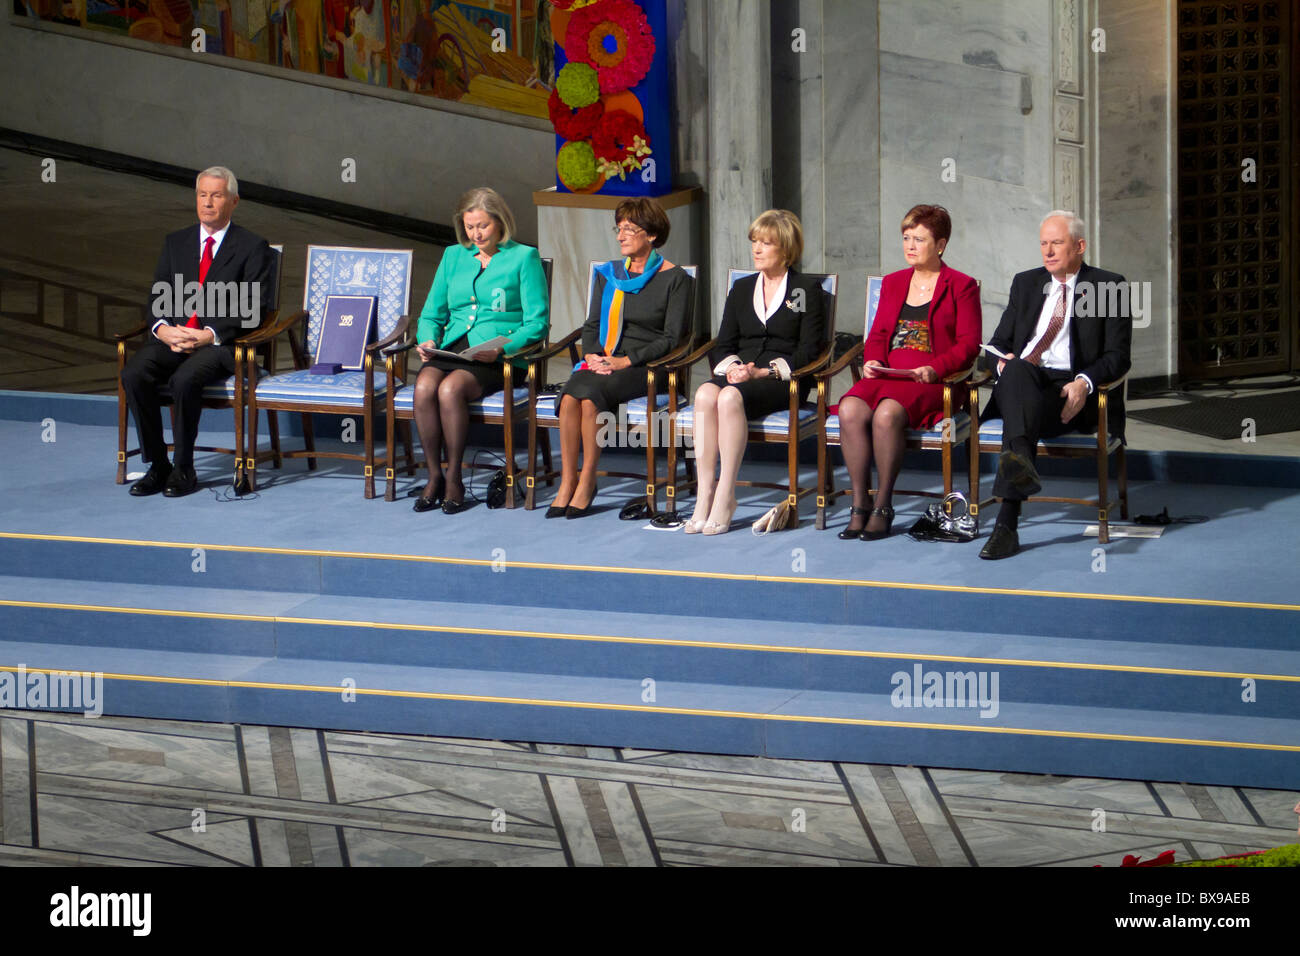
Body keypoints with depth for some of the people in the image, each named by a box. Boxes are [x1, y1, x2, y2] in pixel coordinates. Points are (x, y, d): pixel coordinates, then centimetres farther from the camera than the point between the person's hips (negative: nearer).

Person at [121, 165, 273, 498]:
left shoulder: (252, 247, 5)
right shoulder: (175, 242, 19)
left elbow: (253, 308, -4)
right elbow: (157, 298, 13)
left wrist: (209, 335, -17)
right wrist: (163, 329, -10)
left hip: (220, 344, -4)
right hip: (172, 337, 4)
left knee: (184, 379, -35)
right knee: (133, 374, -25)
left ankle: (184, 470, -19)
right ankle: (157, 465, -15)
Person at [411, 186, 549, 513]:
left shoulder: (524, 257, 5)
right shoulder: (453, 256, 20)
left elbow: (537, 323, -2)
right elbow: (431, 314, 23)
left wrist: (501, 348, -18)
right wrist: (427, 340, 0)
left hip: (500, 359, -4)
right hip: (451, 349, 4)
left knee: (450, 389, -33)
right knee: (424, 387, -29)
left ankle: (454, 479, -20)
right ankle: (434, 476, -18)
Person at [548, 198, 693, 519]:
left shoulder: (674, 279, 1)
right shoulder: (608, 274, 18)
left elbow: (672, 337, -5)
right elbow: (591, 325, 18)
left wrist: (626, 361, -14)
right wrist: (592, 355, -4)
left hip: (646, 368, -5)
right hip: (603, 361, 5)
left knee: (590, 396, -33)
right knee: (569, 397, -30)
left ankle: (587, 481, -23)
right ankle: (567, 480, -25)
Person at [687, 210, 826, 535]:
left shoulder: (807, 290, 8)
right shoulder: (742, 289, 23)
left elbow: (809, 350, -1)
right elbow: (723, 345, 18)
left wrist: (764, 372, -14)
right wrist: (732, 366, -6)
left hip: (784, 382, -4)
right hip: (739, 373, 4)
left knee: (730, 397, -36)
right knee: (705, 394, -32)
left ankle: (725, 496, -34)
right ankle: (704, 492, -35)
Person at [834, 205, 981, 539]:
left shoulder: (962, 286, 7)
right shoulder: (893, 283, 24)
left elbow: (968, 345, -1)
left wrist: (934, 369, -17)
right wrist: (872, 361, -1)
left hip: (932, 382, -5)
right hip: (886, 375, 5)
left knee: (887, 413, -35)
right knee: (850, 410, -29)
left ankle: (883, 507, -25)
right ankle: (859, 505, -24)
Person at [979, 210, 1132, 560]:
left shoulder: (1108, 286, 11)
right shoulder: (1025, 284, 25)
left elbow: (1117, 356, 3)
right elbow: (999, 341, 24)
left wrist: (1084, 383, -18)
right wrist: (1004, 358, -3)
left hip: (1071, 392, -3)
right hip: (1021, 385, 3)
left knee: (1026, 401, -38)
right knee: (1017, 369, -36)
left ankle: (1007, 521, -56)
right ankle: (1021, 462, -66)